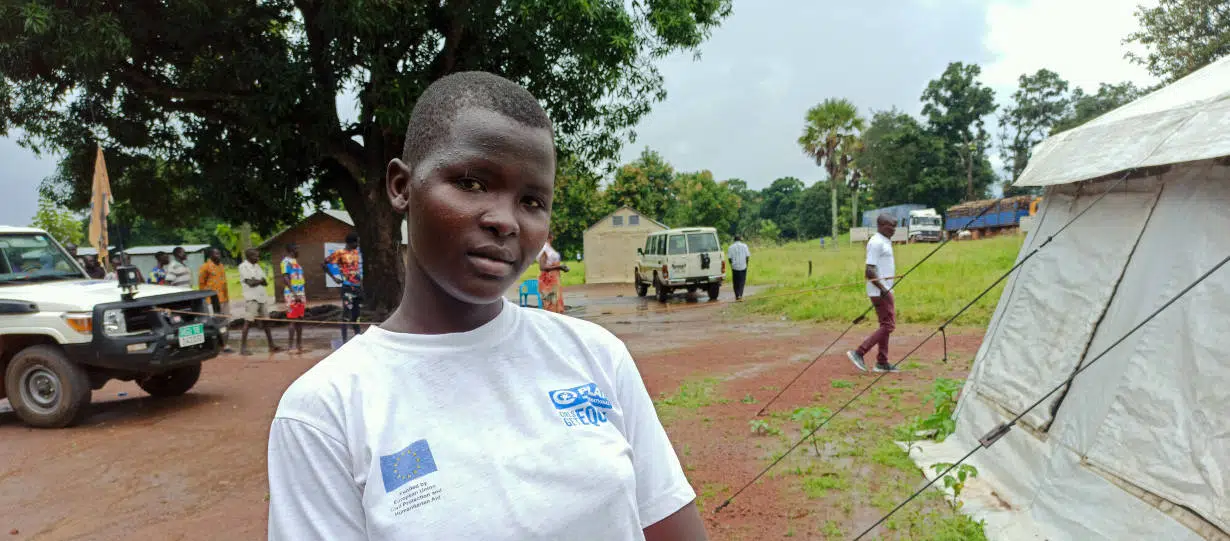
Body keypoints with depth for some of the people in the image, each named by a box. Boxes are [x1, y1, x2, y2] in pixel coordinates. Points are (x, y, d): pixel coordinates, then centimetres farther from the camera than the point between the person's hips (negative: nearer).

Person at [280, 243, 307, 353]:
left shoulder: (295, 261, 19)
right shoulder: (286, 261, -9)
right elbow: (286, 278, -16)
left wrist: (304, 295, 20)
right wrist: (294, 294, -22)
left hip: (301, 294, 9)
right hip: (292, 294, -9)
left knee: (300, 319, 10)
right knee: (293, 320, -7)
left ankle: (299, 344, 16)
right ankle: (291, 345, -5)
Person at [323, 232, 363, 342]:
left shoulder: (356, 252, 13)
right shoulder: (340, 253, -6)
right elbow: (324, 264, -5)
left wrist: (361, 284, 14)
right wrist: (334, 277, -8)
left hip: (358, 287, 6)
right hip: (348, 287, -6)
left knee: (357, 313, 11)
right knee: (346, 313, -6)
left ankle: (358, 336, 19)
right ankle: (344, 339, -3)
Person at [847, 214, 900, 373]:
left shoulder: (885, 242, 16)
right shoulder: (876, 243, -16)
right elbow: (870, 271, -22)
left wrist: (886, 289, 19)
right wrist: (883, 289, -21)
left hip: (885, 290, 10)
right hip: (880, 292, -10)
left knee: (886, 325, 11)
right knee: (888, 325, -10)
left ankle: (882, 362, 15)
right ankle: (858, 353, -9)